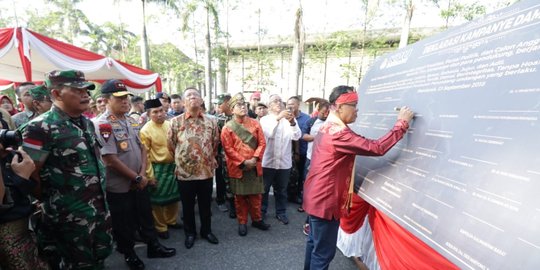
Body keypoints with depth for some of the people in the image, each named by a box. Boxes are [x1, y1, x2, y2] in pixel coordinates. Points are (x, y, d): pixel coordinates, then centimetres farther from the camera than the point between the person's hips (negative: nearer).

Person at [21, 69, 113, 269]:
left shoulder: (87, 123, 6)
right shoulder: (41, 127, -17)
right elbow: (31, 173, -15)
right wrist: (51, 201, -5)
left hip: (100, 207, 6)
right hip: (70, 215, -6)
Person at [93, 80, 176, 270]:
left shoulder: (132, 122, 5)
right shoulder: (101, 125, -17)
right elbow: (110, 160, -21)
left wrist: (143, 174, -5)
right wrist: (137, 177, -15)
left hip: (140, 182, 6)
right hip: (119, 187, -6)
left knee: (146, 216, 19)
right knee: (124, 224, 14)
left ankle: (153, 246, 38)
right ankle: (129, 254, 36)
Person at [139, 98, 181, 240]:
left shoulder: (170, 124, 4)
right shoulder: (145, 130, -12)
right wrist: (150, 174, -12)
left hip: (174, 166, 5)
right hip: (159, 168, -5)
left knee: (174, 196, 17)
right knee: (158, 200, 8)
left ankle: (171, 221, 38)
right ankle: (161, 227, 27)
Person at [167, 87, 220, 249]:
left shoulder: (211, 122, 2)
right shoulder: (176, 122, -5)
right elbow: (171, 145, 2)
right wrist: (181, 160, 8)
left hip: (206, 171, 2)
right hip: (185, 172, -1)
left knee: (205, 204, 15)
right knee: (188, 206, 15)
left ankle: (206, 231, 36)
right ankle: (190, 233, 36)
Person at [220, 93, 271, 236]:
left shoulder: (255, 123, 3)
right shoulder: (227, 127, -4)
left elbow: (262, 143, 0)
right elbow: (228, 149, -10)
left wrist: (255, 158, -14)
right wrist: (243, 162, -15)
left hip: (255, 166, 2)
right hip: (237, 168, -2)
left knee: (256, 195, 12)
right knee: (240, 196, 10)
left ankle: (257, 219, 32)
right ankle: (242, 222, 27)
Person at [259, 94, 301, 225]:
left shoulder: (289, 119, 1)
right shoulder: (265, 119, -1)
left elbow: (297, 136, -14)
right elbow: (269, 134, -21)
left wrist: (292, 122, -32)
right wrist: (278, 118, -33)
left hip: (284, 161, 1)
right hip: (267, 161, -1)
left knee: (282, 190, 15)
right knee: (264, 189, 13)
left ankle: (281, 212, 33)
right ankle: (261, 211, 33)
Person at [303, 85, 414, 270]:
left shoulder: (327, 128, 9)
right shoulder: (339, 133, -24)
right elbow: (376, 148, -25)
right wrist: (402, 123, -17)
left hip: (317, 196, 10)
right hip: (325, 200, -10)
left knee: (315, 242, 24)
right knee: (324, 251, 6)